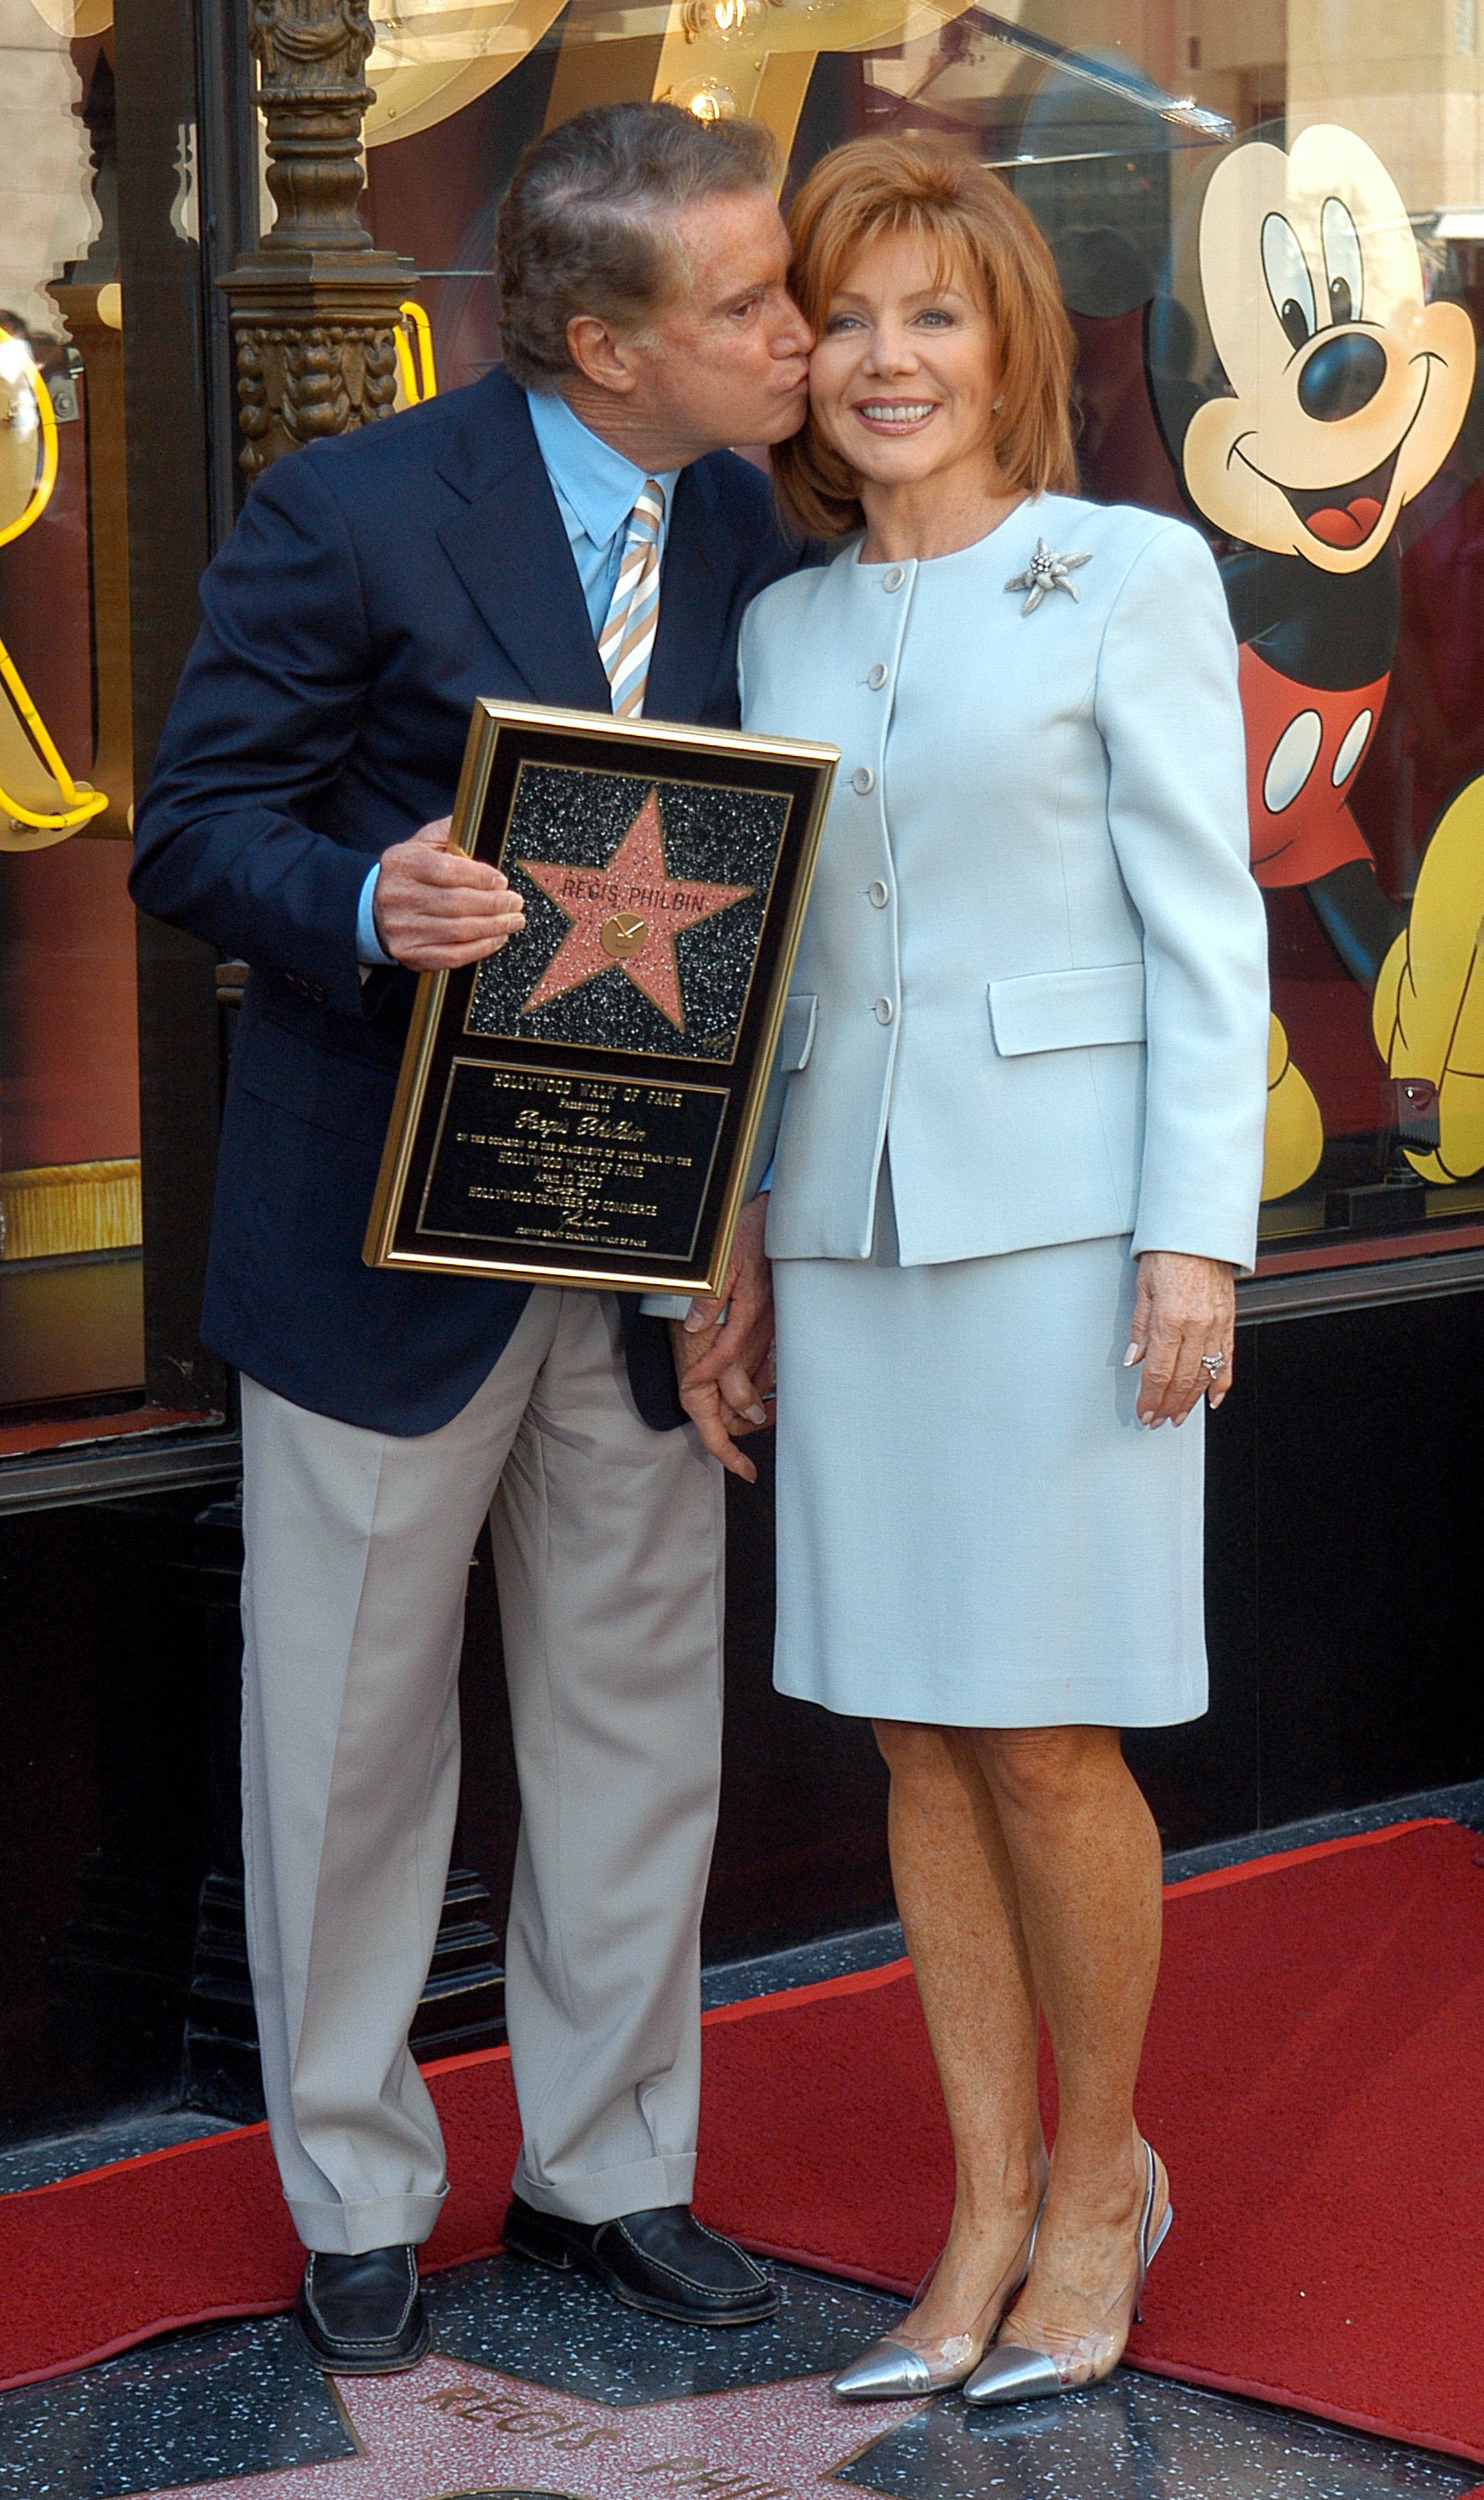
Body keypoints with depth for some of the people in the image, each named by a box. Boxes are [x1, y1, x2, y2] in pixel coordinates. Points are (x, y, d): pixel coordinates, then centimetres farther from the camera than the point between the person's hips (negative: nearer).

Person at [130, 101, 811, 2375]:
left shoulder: (743, 529, 4)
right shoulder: (351, 520, -13)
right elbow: (193, 836, -11)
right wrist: (371, 907, -31)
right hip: (390, 1238, -5)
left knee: (640, 1729, 13)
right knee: (353, 1745, 7)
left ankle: (608, 2170, 29)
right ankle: (358, 2202, 24)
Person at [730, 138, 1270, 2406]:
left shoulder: (1134, 577, -3)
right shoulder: (785, 629, 12)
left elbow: (1204, 924, -7)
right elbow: (769, 959, 15)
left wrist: (1199, 1235, -13)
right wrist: (728, 1247, 10)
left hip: (1066, 1214, -5)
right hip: (853, 1232, 5)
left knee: (1045, 1743, -3)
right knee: (919, 1737, 7)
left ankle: (1103, 2178, 18)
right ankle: (990, 2212, 18)